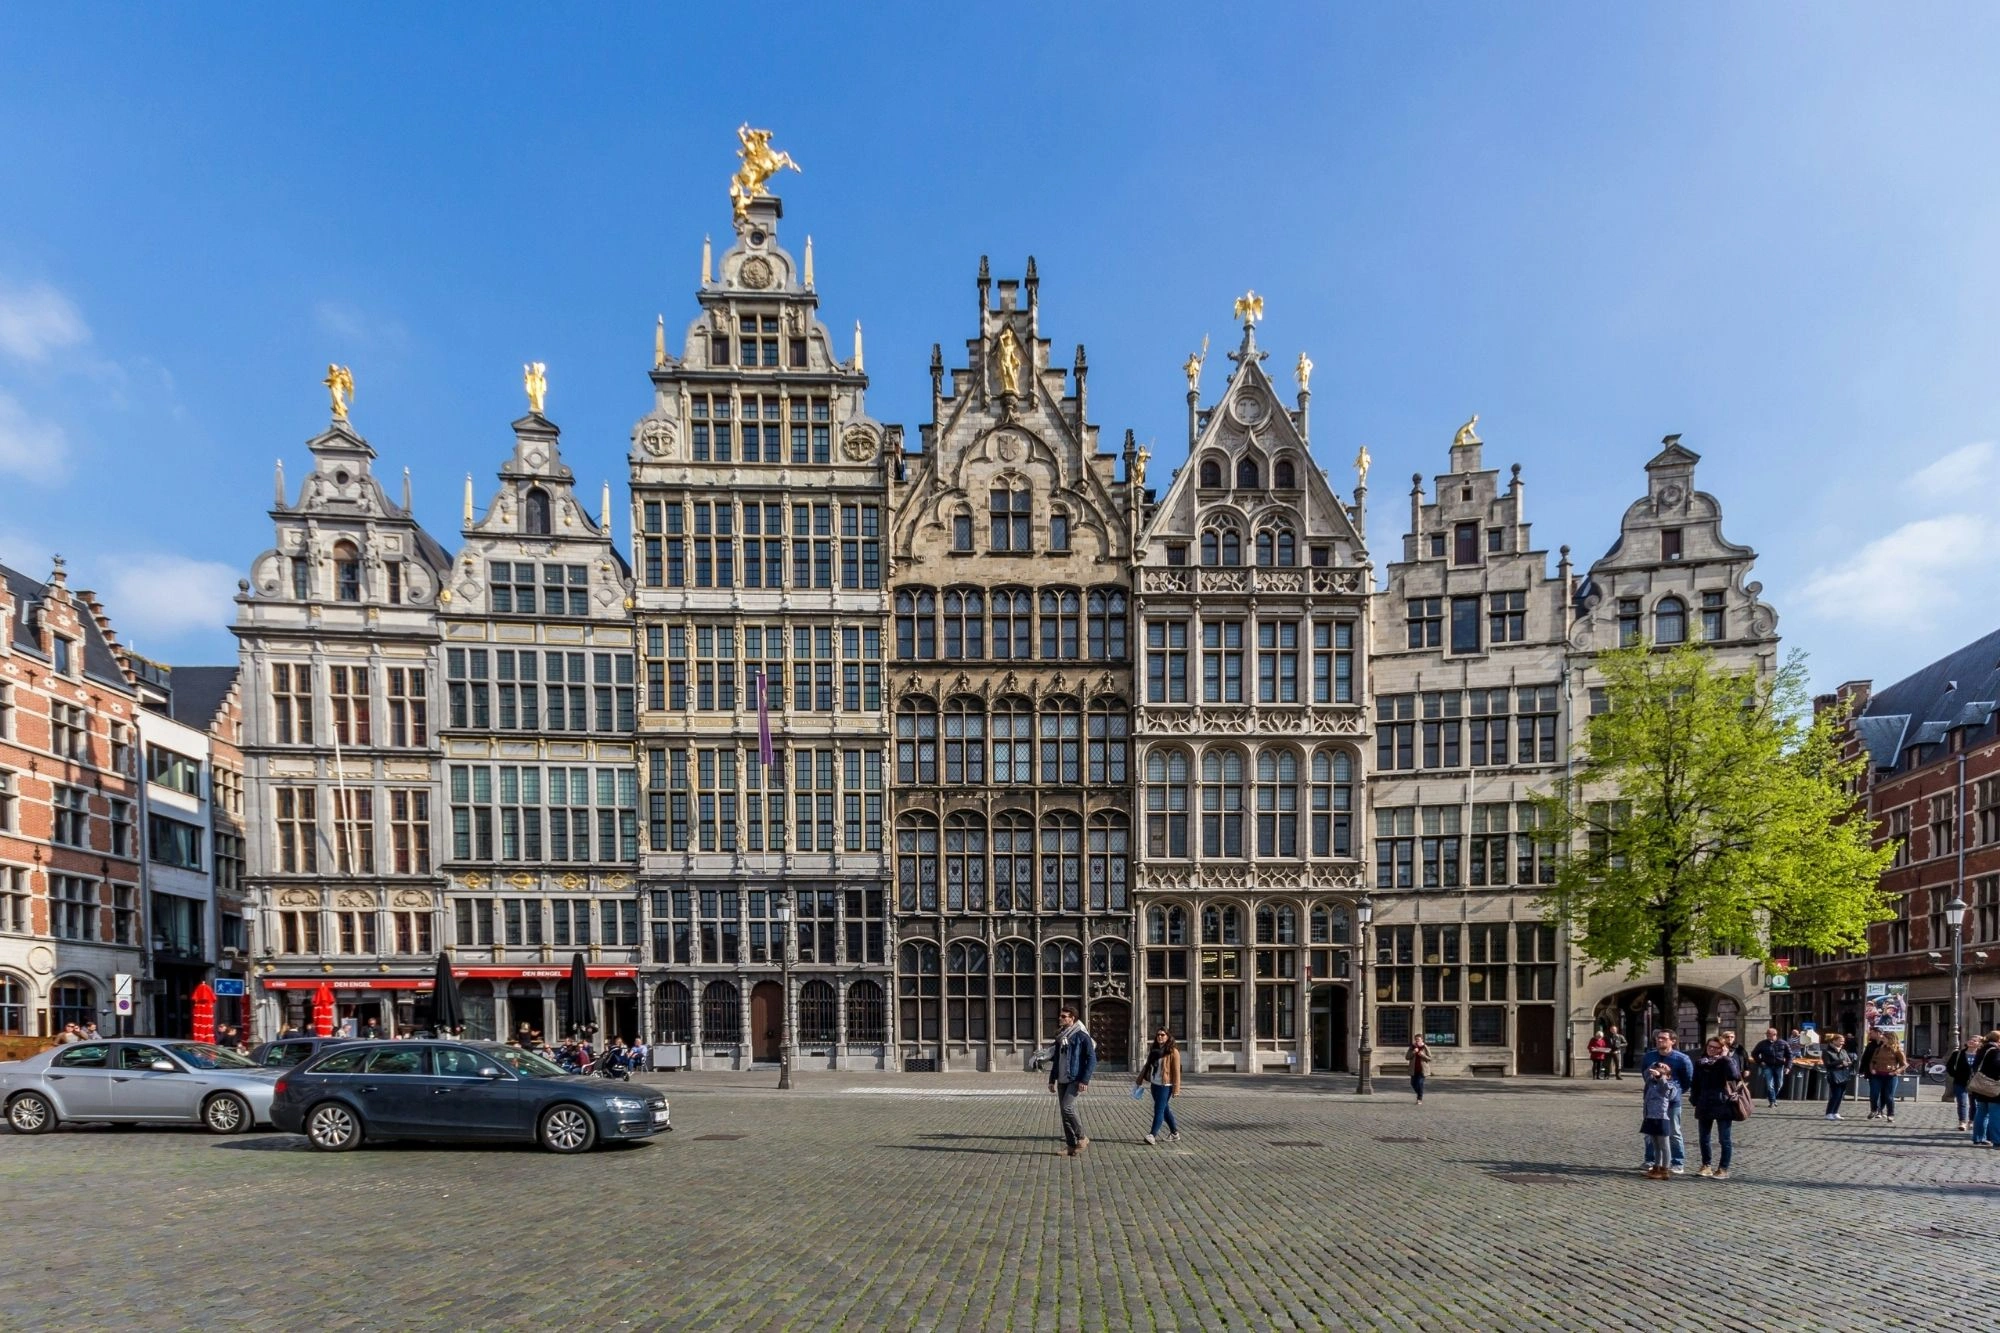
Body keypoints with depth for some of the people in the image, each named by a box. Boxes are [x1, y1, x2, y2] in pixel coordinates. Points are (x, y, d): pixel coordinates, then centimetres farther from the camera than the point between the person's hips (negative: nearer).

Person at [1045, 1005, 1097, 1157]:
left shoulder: (1082, 1036, -8)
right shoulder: (1060, 1036, 13)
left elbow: (1092, 1059, -11)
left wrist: (1085, 1080, -19)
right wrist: (1052, 1080, 17)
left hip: (1076, 1080, -7)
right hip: (1062, 1081, 7)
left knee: (1068, 1107, -19)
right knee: (1064, 1111, 6)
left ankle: (1082, 1138, -2)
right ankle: (1071, 1145, 13)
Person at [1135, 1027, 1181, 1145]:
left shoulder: (1173, 1051, -9)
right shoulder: (1154, 1049, 11)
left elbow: (1176, 1070, -12)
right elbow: (1147, 1065, 17)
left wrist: (1176, 1088, -16)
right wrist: (1140, 1080, 13)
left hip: (1165, 1085, -7)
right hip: (1154, 1083, 7)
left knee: (1159, 1110, -9)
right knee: (1165, 1109, 14)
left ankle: (1153, 1135, -9)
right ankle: (1175, 1133, 25)